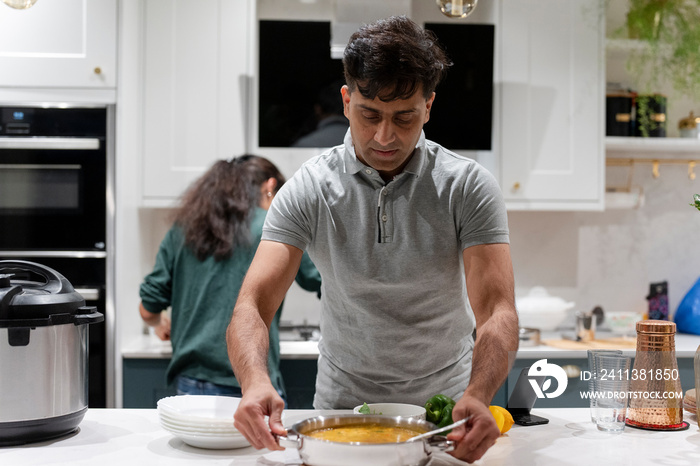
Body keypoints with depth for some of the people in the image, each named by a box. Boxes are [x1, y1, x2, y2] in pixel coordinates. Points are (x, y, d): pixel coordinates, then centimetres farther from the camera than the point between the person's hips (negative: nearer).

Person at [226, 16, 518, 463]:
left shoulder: (468, 187, -9)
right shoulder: (308, 190, -7)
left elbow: (497, 311, -17)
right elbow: (253, 304, -15)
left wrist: (477, 397, -36)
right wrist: (256, 382, -36)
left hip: (445, 409, 0)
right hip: (342, 405, 0)